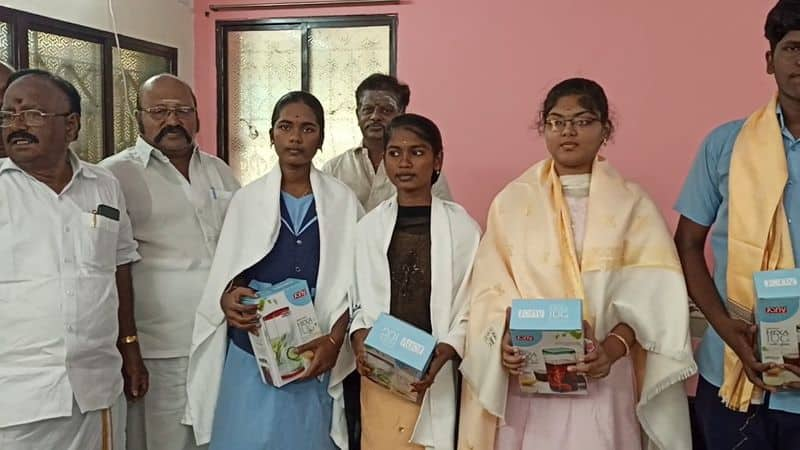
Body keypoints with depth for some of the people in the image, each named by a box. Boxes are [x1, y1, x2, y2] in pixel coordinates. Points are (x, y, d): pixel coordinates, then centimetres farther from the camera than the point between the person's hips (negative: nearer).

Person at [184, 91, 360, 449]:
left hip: (316, 354, 0)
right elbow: (224, 274, 5)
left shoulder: (343, 201, 2)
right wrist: (227, 298, -17)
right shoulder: (246, 199, 4)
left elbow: (353, 283, 1)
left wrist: (334, 341, -12)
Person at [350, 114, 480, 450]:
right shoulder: (369, 226, 6)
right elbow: (358, 299, 10)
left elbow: (472, 304, -2)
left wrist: (445, 351, -16)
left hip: (438, 375, -1)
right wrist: (360, 339, -8)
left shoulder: (462, 226, -1)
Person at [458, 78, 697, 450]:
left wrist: (613, 348, -19)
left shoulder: (632, 203, 4)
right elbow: (490, 286, 2)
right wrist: (505, 341, -16)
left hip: (603, 379, 0)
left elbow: (651, 292, -4)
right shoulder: (512, 200, 6)